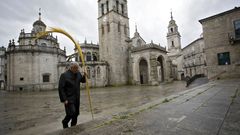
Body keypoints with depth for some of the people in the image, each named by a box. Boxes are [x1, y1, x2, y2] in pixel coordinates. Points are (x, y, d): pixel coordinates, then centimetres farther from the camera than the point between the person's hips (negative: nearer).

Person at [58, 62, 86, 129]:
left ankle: (73, 126, 32)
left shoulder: (78, 73, 4)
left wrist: (84, 76, -5)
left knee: (76, 113, 12)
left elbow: (82, 80, 17)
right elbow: (61, 88, -15)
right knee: (71, 112, -9)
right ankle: (65, 122, 23)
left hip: (76, 98, 6)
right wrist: (64, 99, -18)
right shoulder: (64, 75, -14)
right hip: (69, 99, -6)